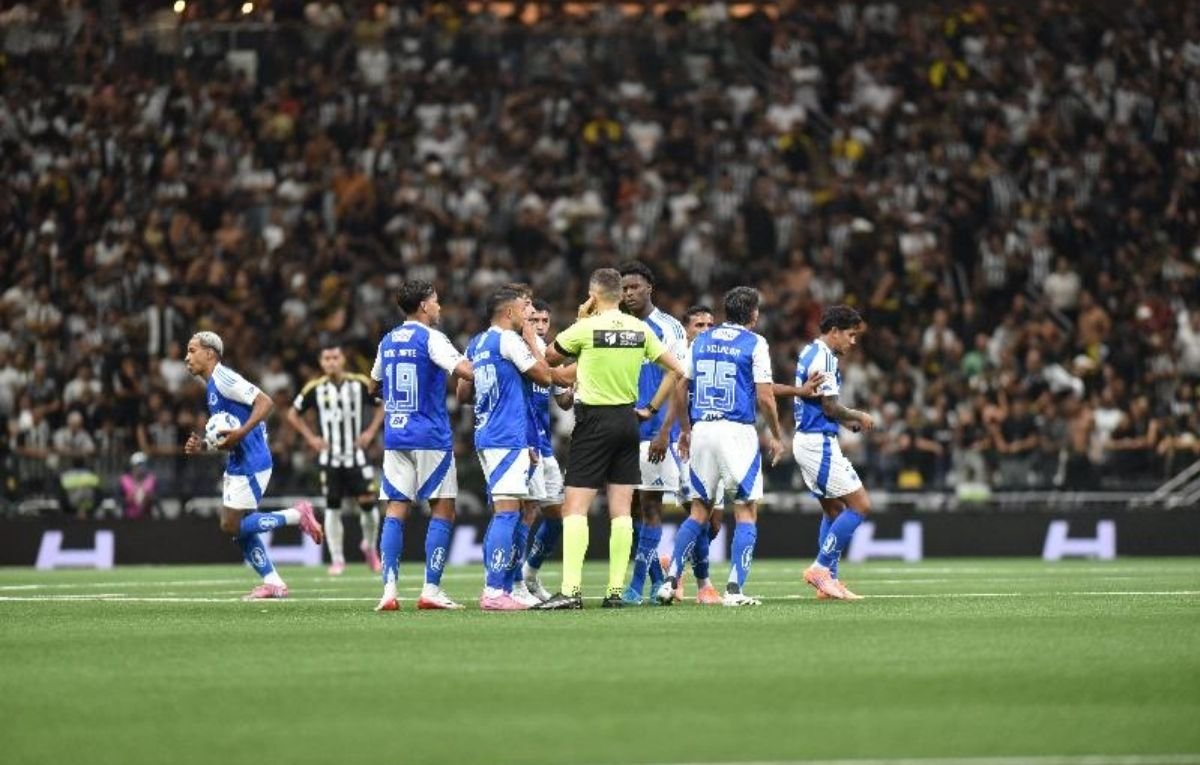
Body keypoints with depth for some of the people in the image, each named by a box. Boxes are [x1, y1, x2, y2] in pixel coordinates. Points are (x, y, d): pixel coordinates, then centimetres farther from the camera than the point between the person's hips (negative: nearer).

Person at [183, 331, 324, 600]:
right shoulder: (212, 385, 18)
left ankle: (297, 515, -2)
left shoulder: (223, 379, -13)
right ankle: (273, 583, 13)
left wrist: (240, 433, -31)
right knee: (240, 527, 9)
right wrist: (202, 446, 8)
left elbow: (265, 402, -23)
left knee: (232, 525, -9)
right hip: (237, 464, 10)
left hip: (250, 464, -10)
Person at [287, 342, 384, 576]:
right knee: (333, 508, -3)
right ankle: (337, 559, 4)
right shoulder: (315, 388, -3)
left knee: (368, 503, -2)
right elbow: (293, 415, 9)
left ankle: (369, 546, 24)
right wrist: (311, 438, -2)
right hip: (330, 458, 0)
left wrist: (371, 431, -1)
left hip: (356, 456, 0)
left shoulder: (361, 384, -3)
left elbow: (382, 405, 11)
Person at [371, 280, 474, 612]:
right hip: (430, 436, -6)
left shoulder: (388, 341, 12)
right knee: (443, 511, 2)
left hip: (395, 436, 6)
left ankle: (389, 589, -7)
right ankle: (431, 590, -3)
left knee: (395, 511, 3)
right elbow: (464, 370, -21)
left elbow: (374, 387, 25)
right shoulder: (430, 338, -8)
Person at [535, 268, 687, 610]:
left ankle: (571, 590, -14)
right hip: (628, 420, 5)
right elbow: (677, 370, 9)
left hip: (594, 420, -5)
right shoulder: (640, 329, 4)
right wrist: (652, 408, 13)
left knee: (575, 507, -5)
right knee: (621, 509, 6)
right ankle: (616, 590, 4)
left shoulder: (585, 328, -10)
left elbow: (549, 358, 6)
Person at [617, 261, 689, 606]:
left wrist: (665, 430, -16)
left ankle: (636, 586, -6)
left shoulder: (668, 328, -4)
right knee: (632, 506, 5)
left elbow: (678, 383, -8)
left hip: (654, 431, -6)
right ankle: (658, 581, 15)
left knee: (649, 504, -5)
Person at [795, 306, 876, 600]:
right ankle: (820, 568, -8)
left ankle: (828, 579, 14)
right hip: (819, 442, -11)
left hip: (807, 440, 11)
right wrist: (859, 417, 0)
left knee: (834, 510, 16)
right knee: (859, 505, -9)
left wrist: (849, 420, 13)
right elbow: (830, 407, -17)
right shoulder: (823, 358, -15)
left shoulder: (810, 353, 16)